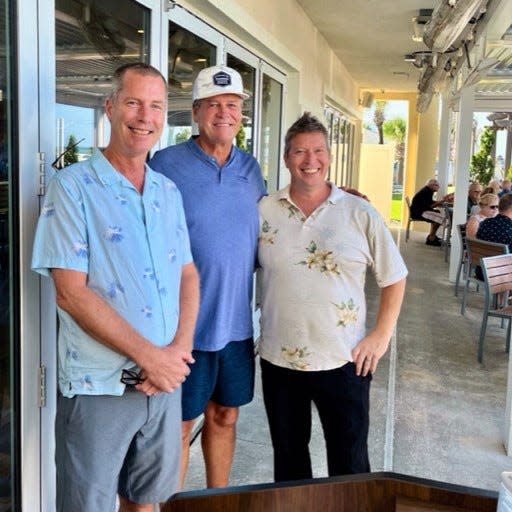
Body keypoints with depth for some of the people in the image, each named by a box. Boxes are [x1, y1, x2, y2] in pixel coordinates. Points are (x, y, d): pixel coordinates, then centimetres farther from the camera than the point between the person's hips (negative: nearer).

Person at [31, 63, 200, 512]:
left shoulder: (169, 192, 8)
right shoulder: (73, 186, -9)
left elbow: (188, 275, 9)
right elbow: (71, 292, -16)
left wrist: (180, 348, -8)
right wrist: (149, 355, -16)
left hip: (165, 380, 5)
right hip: (99, 386, -5)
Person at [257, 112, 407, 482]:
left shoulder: (360, 214, -5)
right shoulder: (264, 212, -2)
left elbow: (395, 278, 2)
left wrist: (382, 335, -4)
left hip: (344, 361, -1)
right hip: (278, 360, 2)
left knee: (350, 461, 12)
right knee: (288, 456, 20)